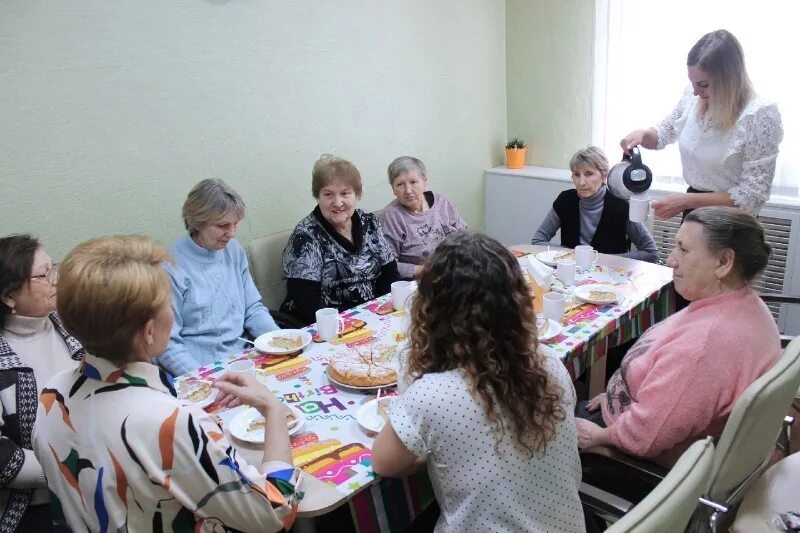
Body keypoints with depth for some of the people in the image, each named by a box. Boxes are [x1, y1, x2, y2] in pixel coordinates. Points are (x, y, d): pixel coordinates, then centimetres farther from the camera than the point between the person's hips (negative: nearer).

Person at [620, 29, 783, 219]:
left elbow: (753, 194, -20)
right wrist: (642, 134, -11)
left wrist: (687, 200, -25)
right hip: (694, 213, 5)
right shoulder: (693, 98, -7)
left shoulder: (760, 115, -21)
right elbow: (662, 135, 11)